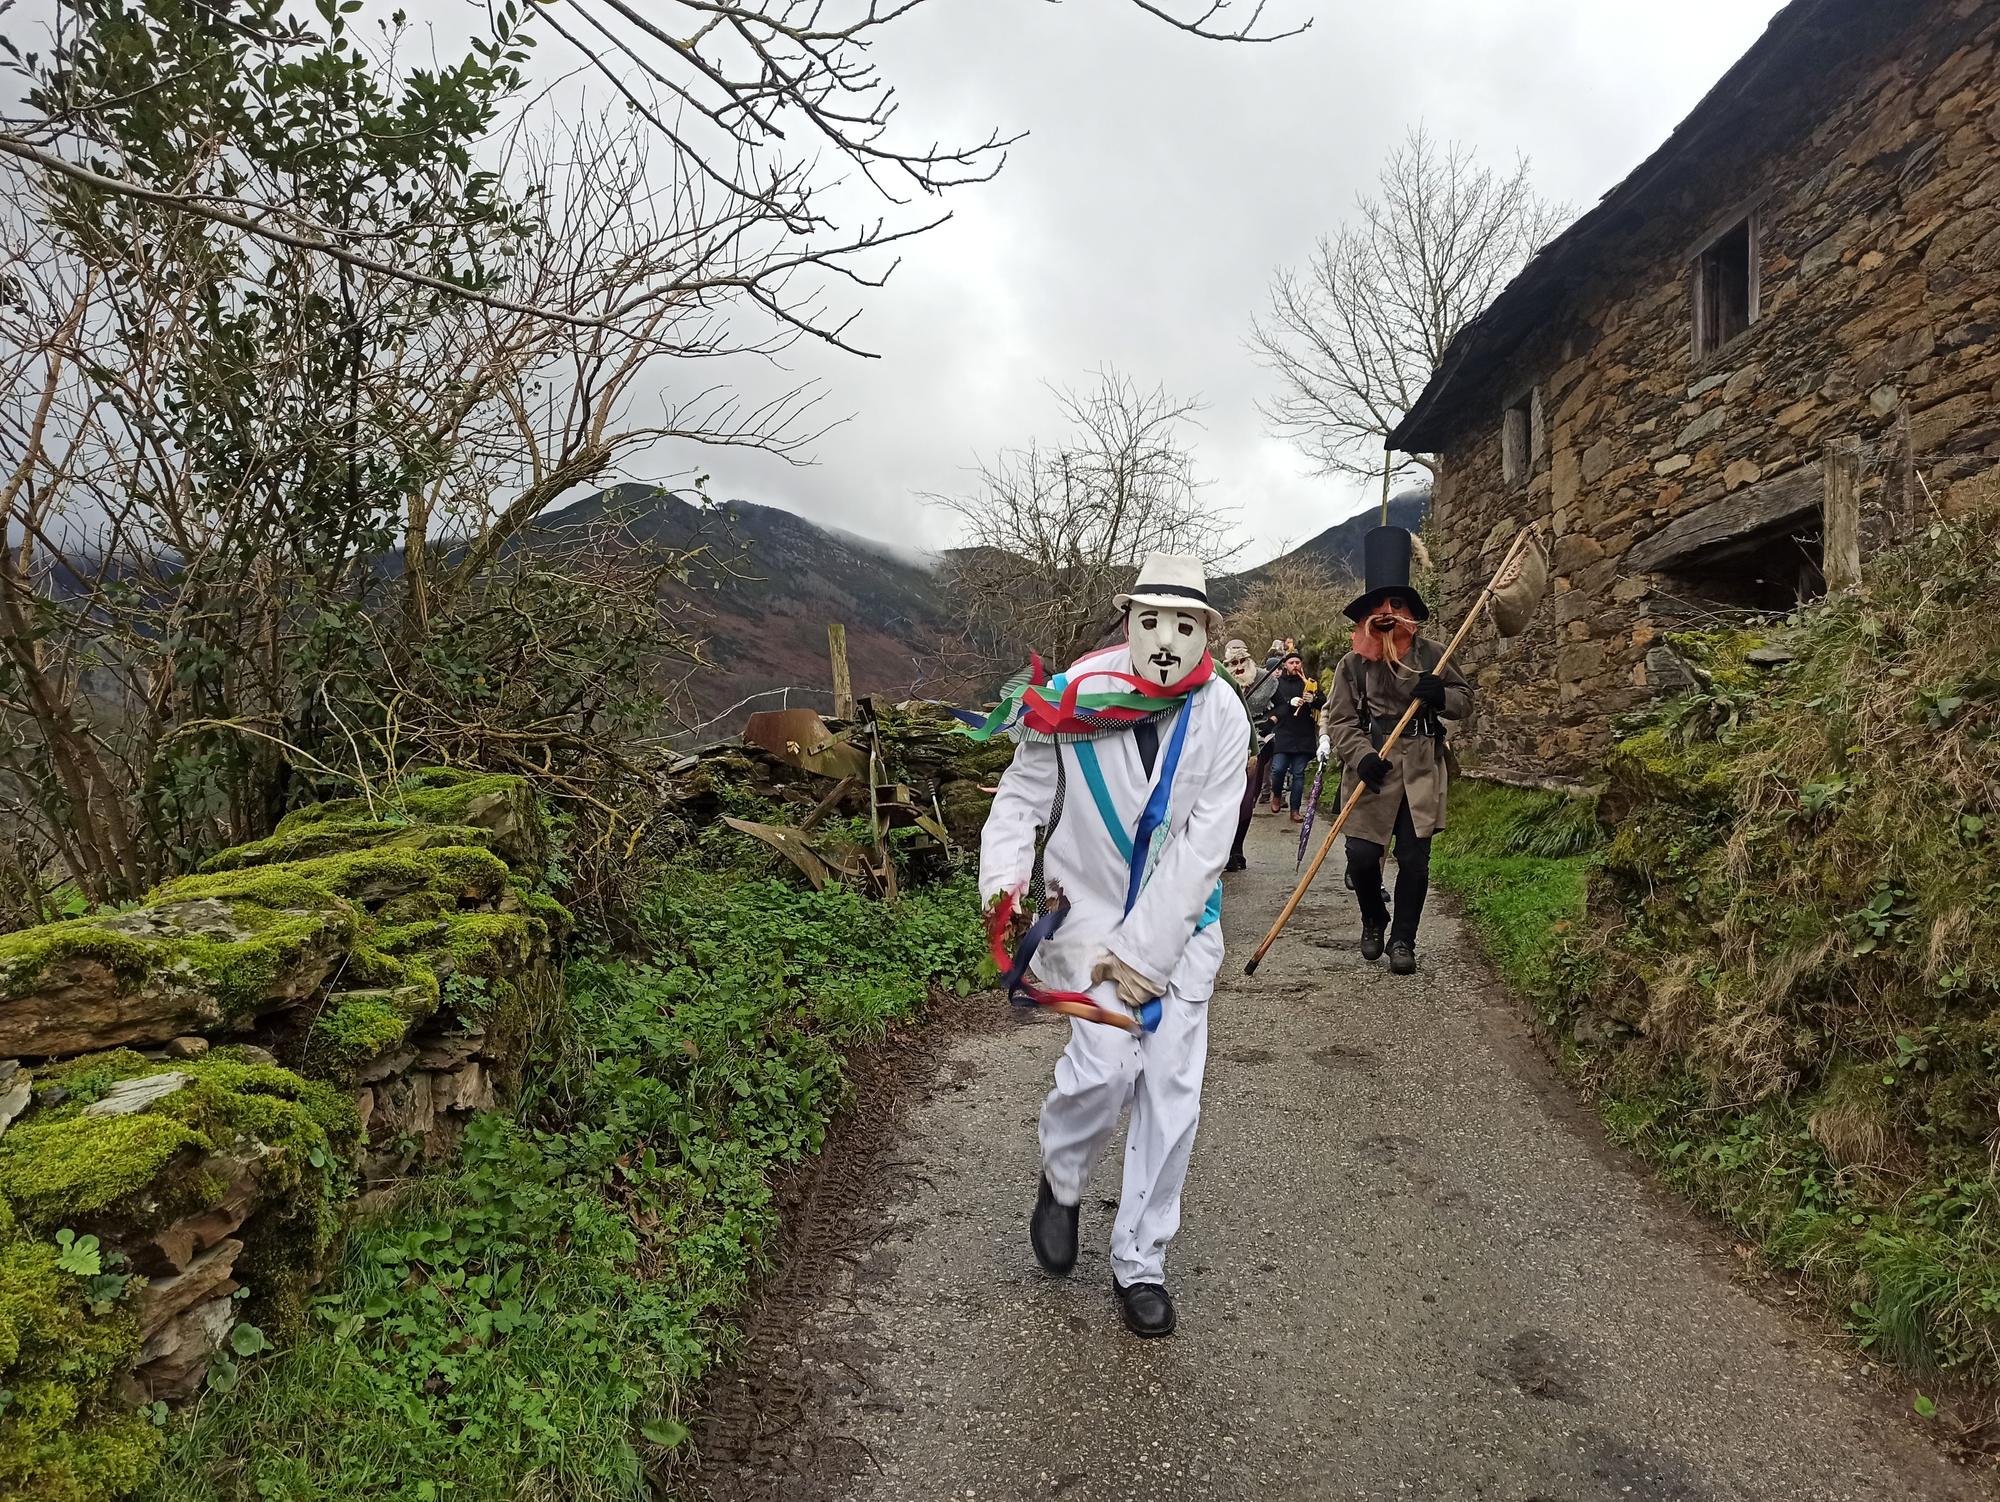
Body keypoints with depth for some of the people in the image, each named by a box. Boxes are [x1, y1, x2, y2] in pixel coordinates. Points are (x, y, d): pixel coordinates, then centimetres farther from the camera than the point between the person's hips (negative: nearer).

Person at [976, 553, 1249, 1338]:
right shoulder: (1072, 702, -15)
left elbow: (1203, 846, -14)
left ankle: (1140, 1263, 21)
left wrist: (1142, 951, -17)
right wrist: (1004, 885, -23)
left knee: (1171, 1092, 3)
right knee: (1107, 1060, -18)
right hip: (1089, 911, -2)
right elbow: (1020, 803, -5)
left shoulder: (1221, 715, -12)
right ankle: (1060, 1180, 16)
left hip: (1180, 921, 2)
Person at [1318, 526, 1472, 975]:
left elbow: (1465, 700, 11)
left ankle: (1403, 939, 17)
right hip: (1371, 775, -1)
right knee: (1361, 857, -3)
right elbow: (1339, 720, -3)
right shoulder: (1353, 663, 1)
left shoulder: (1430, 655, 4)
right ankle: (1373, 922, 26)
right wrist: (1363, 756, -20)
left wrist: (1441, 695, -12)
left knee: (1414, 861, 1)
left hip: (1421, 774, 1)